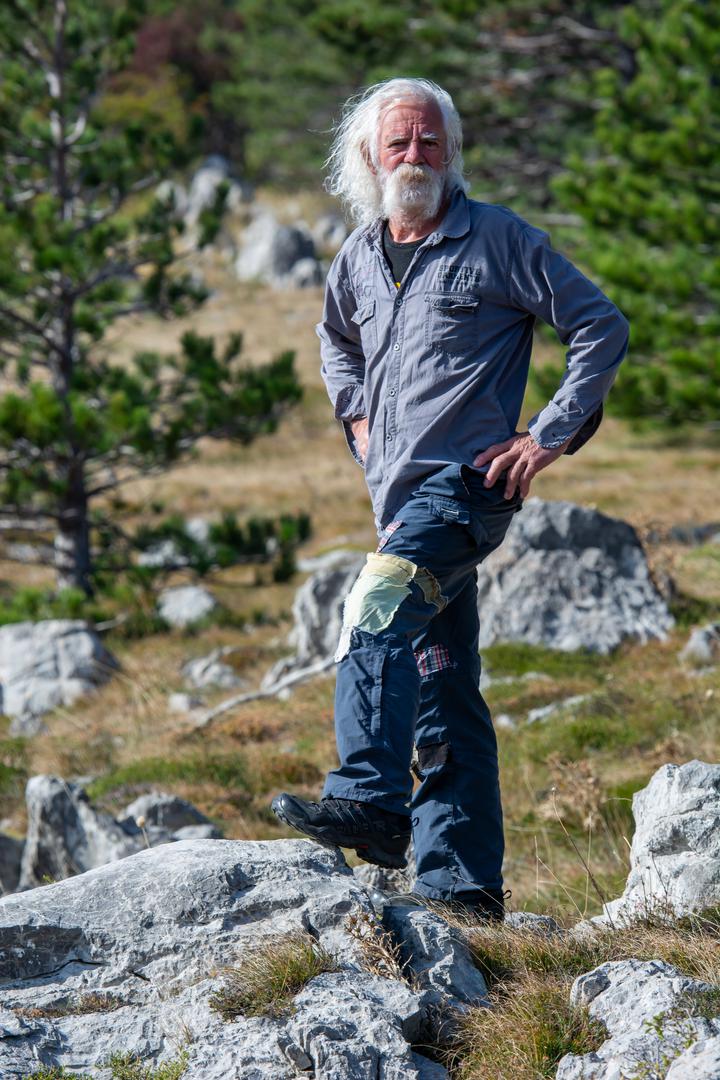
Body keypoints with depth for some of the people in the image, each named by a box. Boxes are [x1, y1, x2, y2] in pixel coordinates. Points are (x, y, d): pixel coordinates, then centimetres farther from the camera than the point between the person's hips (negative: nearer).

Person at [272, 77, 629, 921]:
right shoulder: (358, 257, 14)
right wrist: (356, 416, 21)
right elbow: (335, 336, 37)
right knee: (440, 686, 6)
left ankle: (370, 800, -37)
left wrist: (549, 438, -8)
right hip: (404, 494, 7)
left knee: (377, 611, -29)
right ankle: (461, 878, 7)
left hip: (468, 481, -7)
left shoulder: (499, 241, -4)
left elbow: (602, 327, -3)